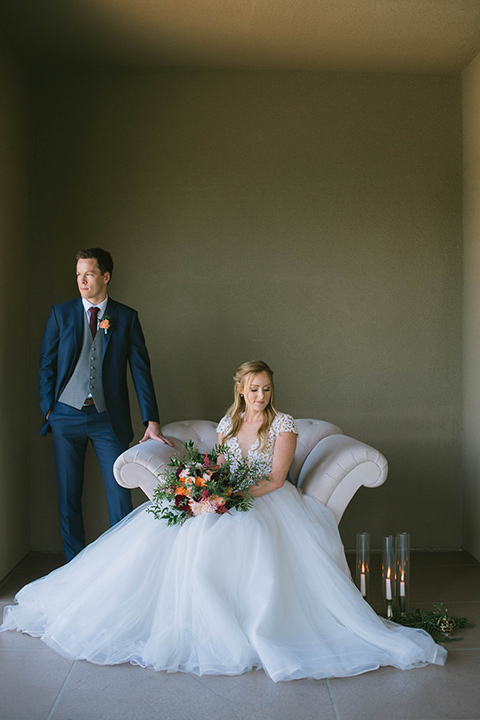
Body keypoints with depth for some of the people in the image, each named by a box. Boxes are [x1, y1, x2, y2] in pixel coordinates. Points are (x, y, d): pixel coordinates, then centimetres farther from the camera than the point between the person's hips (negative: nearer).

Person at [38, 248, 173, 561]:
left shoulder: (127, 317, 1)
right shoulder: (61, 314, 4)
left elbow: (141, 370, -1)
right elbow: (47, 365, 8)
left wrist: (152, 421, -6)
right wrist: (49, 408, -1)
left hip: (108, 418, -1)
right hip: (66, 416, 1)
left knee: (120, 494, 0)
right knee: (68, 496, 7)